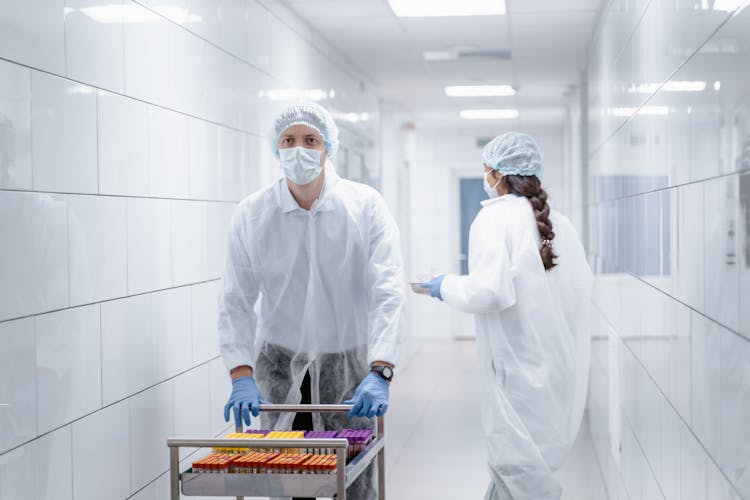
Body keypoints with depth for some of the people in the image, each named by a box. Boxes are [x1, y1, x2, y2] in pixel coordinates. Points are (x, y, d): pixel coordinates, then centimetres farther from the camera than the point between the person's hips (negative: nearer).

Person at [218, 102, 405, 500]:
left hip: (349, 362, -1)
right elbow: (236, 301, -5)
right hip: (279, 364, 1)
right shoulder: (251, 214, -4)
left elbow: (388, 293, -16)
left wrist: (379, 373, -27)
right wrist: (241, 375, -17)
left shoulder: (366, 206, -9)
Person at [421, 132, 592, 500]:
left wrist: (446, 286, -4)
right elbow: (581, 289, 8)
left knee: (522, 471, 2)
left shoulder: (496, 216, -11)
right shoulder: (559, 222, 7)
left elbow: (489, 292, -21)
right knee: (511, 461, 18)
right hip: (561, 366, 7)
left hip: (519, 366, -7)